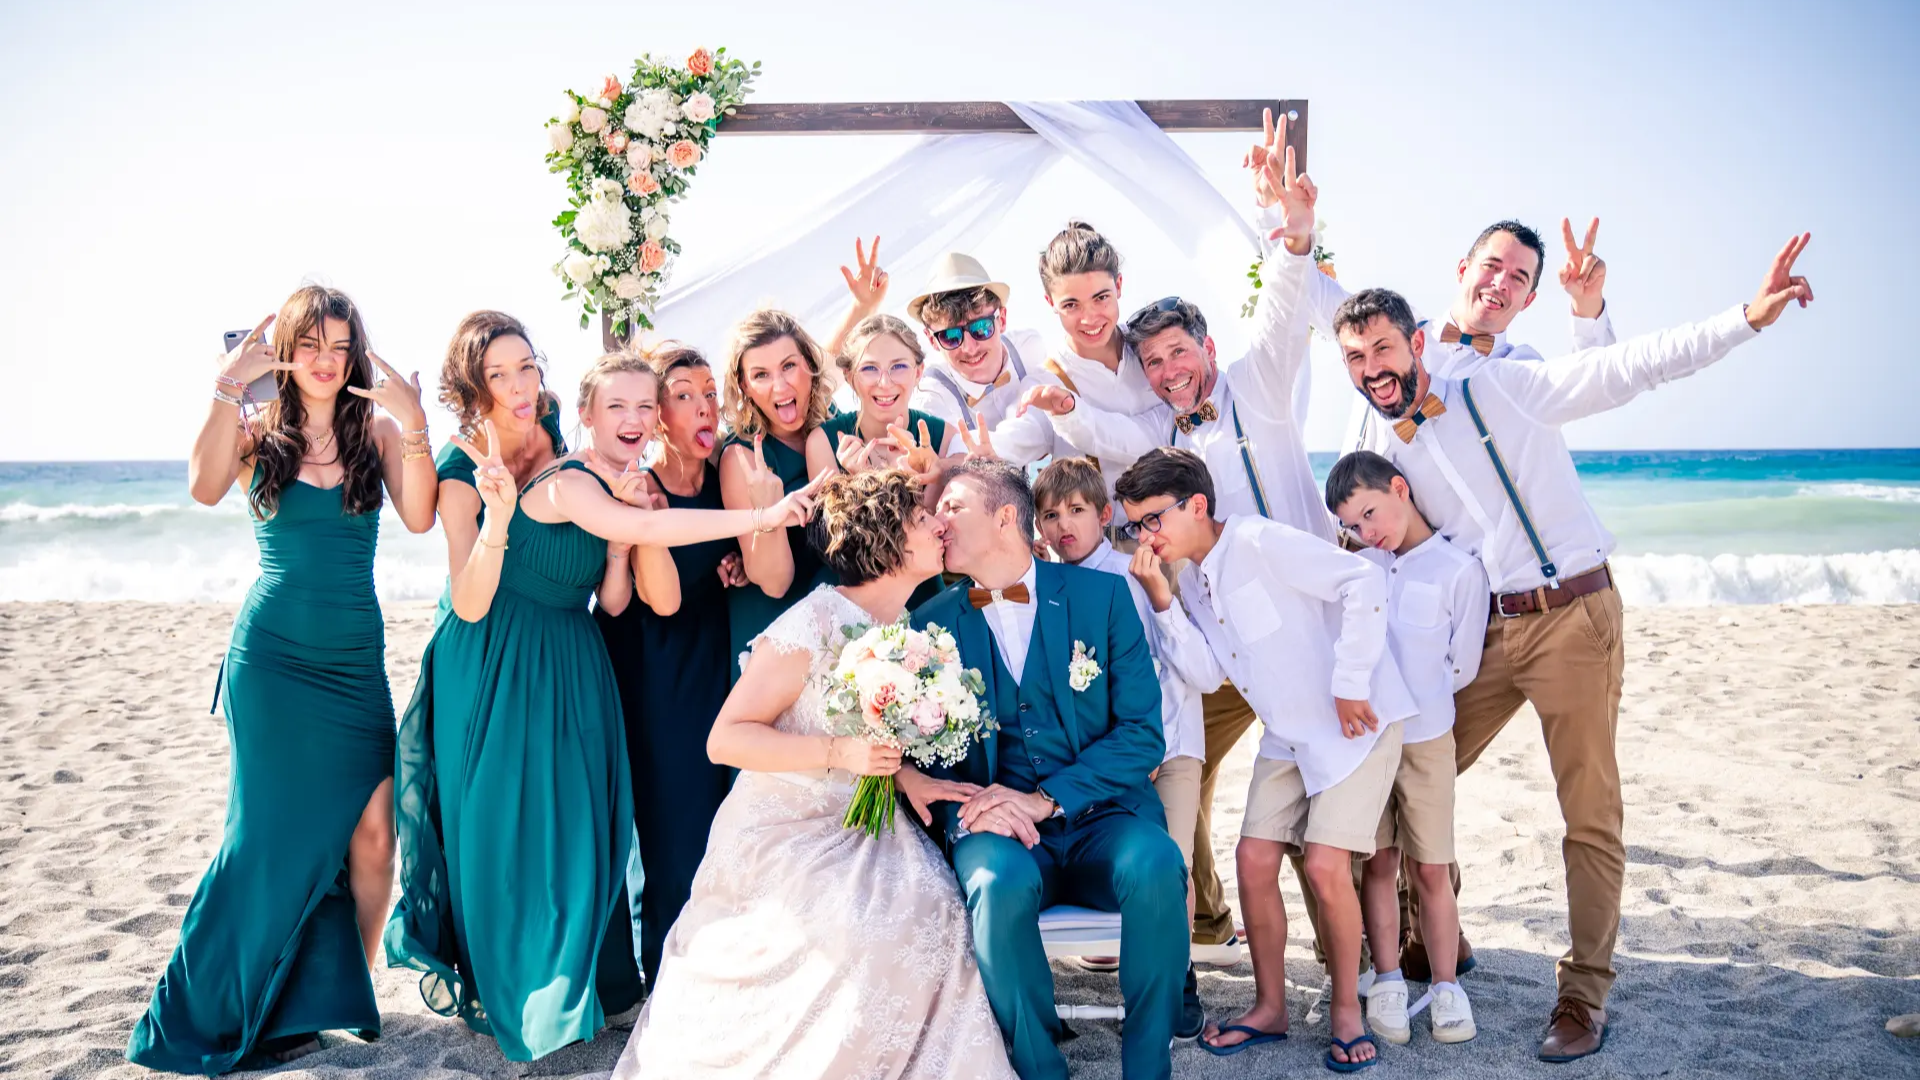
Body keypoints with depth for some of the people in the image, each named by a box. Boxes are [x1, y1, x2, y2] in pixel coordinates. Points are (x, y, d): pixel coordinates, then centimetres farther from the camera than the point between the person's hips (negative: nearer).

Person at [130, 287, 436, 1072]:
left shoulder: (377, 431, 5)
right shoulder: (257, 432, 2)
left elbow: (418, 518, -12)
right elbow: (204, 488, -19)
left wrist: (413, 426, -23)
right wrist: (227, 392, -24)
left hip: (355, 656, 2)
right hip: (272, 654, -2)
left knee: (372, 826, -2)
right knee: (277, 826, 1)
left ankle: (346, 992, 16)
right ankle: (229, 1012, 18)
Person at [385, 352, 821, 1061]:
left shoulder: (614, 489, 8)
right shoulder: (568, 483, -20)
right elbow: (640, 529, -37)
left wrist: (631, 502, -10)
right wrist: (757, 517, -40)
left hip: (567, 671, 8)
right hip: (505, 670, -8)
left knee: (571, 823, 8)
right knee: (506, 826, 2)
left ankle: (563, 988, 21)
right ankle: (502, 993, 19)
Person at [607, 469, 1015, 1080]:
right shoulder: (814, 623, -17)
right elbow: (725, 739, -17)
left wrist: (907, 776, -3)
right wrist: (840, 753, -26)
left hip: (861, 832, 6)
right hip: (783, 831, -6)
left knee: (932, 910, -20)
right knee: (861, 932, -28)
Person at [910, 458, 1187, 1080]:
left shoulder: (1102, 596, 4)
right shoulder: (933, 622, 9)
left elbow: (1142, 731, -3)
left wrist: (1046, 798, -15)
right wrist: (965, 810, -17)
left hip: (1102, 819, 0)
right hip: (1000, 831, 0)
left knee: (1155, 865, -32)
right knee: (999, 883, -33)